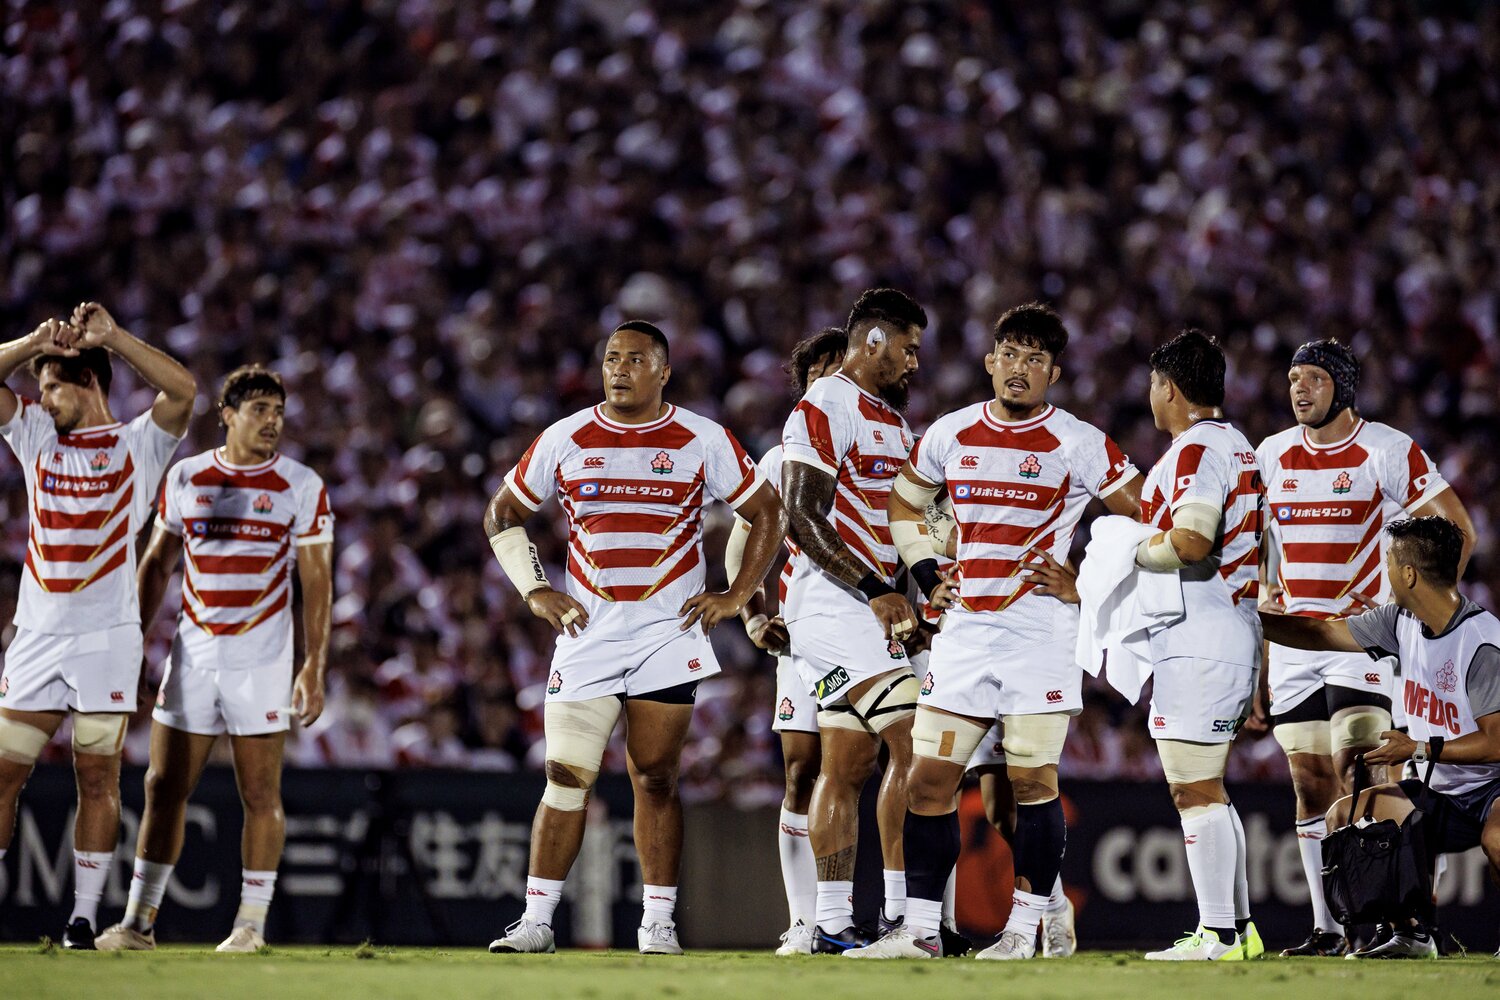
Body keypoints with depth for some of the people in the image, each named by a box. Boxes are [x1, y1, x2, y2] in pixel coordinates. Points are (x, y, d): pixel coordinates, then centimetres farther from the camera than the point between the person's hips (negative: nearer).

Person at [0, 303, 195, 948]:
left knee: (98, 778, -1)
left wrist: (111, 336, -18)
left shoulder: (138, 445, 2)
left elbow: (181, 391, -14)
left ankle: (84, 917, 3)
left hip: (107, 635, -3)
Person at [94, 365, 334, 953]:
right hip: (192, 657, 3)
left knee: (261, 795, -1)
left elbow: (316, 584, -2)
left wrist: (315, 669, -9)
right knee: (164, 788, 3)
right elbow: (157, 563, 15)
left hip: (262, 662, -3)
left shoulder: (300, 487, -1)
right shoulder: (185, 478, 6)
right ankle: (139, 921, 9)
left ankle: (251, 924, 7)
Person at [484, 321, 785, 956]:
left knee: (655, 780, 1)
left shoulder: (702, 441, 0)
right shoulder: (566, 440, 4)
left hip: (668, 636, -1)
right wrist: (534, 591, 4)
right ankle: (537, 920, 3)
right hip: (586, 635, 1)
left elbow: (768, 516, 8)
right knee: (566, 779, -2)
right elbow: (502, 516, 15)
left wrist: (735, 597, 1)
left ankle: (658, 922, 7)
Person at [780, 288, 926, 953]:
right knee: (914, 746, -16)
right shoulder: (824, 409, -11)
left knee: (849, 766, 6)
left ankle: (832, 926, 6)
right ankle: (899, 915, -15)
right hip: (835, 602, -10)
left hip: (874, 607, 10)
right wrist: (876, 592, -22)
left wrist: (911, 597, 15)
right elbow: (803, 519, -18)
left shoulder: (892, 419, 20)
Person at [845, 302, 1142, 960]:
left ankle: (1024, 927, 5)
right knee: (929, 779, 0)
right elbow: (904, 505, 25)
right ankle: (920, 929, 4)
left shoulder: (1078, 444, -4)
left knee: (1032, 779, -3)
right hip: (963, 629, 4)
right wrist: (927, 577, 13)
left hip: (1040, 629, -4)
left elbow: (1149, 517, 1)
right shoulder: (951, 435, 9)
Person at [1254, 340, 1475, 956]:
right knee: (1311, 785, 5)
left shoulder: (1385, 452, -6)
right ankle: (1327, 928, 9)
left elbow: (1457, 529, -5)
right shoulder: (1273, 456, 11)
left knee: (1355, 779, -15)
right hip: (1293, 639, 5)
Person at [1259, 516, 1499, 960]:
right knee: (1345, 817, -2)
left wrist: (1419, 749, -21)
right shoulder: (1402, 622, 2)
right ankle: (1414, 934, 2)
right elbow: (1322, 634, 11)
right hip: (1440, 791, 9)